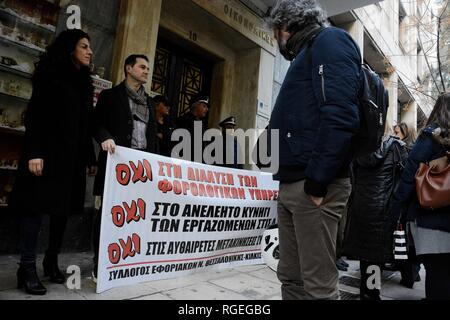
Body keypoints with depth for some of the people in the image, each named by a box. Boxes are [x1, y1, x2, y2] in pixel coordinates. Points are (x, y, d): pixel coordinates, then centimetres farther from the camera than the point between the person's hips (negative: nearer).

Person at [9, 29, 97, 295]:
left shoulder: (85, 83, 17)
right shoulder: (50, 74, 0)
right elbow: (34, 116, -8)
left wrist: (90, 158, 10)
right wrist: (34, 153, -19)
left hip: (73, 156, 6)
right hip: (48, 153, -6)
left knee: (64, 208, 7)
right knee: (37, 205, -3)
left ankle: (52, 262, 18)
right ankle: (28, 268, 4)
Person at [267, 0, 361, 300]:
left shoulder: (330, 40, 1)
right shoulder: (307, 54, 29)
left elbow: (340, 113, -17)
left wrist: (316, 180, -20)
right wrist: (289, 180, 18)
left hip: (313, 185, -9)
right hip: (292, 185, 9)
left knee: (318, 285, -1)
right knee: (291, 277, 14)